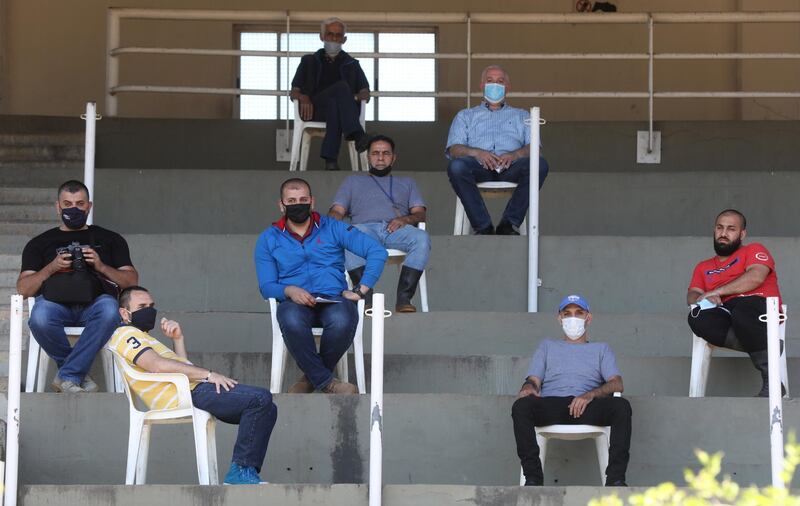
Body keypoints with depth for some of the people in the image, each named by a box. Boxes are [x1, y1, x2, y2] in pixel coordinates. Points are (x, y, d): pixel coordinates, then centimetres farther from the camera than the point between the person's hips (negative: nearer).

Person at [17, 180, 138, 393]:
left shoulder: (110, 239, 25)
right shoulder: (39, 243, 25)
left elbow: (132, 281, 15)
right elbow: (23, 288, 13)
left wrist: (101, 267, -2)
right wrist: (51, 268, -3)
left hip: (93, 303, 0)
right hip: (55, 302, 0)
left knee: (109, 309, -38)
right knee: (40, 317, -38)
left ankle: (68, 375, -29)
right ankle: (79, 374, -17)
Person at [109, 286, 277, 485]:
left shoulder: (140, 335, 32)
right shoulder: (125, 334, -1)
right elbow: (158, 365, -18)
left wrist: (178, 339, 13)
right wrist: (208, 374, -19)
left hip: (193, 389, 10)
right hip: (187, 394, -10)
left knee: (266, 409, 6)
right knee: (261, 398, -22)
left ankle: (246, 472, -3)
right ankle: (242, 470, -22)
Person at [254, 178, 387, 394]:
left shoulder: (333, 228, 13)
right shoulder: (269, 239, 15)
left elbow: (377, 252, 5)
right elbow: (266, 286, 7)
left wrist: (360, 291, -5)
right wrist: (289, 290, -15)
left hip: (334, 299, 0)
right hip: (295, 303, 0)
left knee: (342, 321, -38)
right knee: (292, 320, -40)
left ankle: (312, 377, -13)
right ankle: (327, 382, -24)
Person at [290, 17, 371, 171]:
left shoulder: (351, 64, 26)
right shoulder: (309, 61, 25)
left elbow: (365, 93, 15)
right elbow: (294, 92, 15)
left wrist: (360, 96, -11)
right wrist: (303, 97, -10)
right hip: (314, 111, -1)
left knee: (335, 107, -40)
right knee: (341, 86, -33)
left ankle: (330, 159, -54)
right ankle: (357, 134, -51)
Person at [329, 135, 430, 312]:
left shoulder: (406, 183, 36)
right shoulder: (353, 182, 35)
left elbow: (420, 213, 19)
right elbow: (337, 211, 20)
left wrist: (405, 219, -6)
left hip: (397, 229, 1)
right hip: (366, 227, -1)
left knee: (421, 238, -37)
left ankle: (403, 298, -41)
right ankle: (365, 297, -42)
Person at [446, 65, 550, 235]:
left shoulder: (521, 116, 33)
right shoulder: (465, 116, 31)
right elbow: (453, 149, 14)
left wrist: (514, 155, -10)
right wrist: (476, 153, -9)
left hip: (511, 169, 1)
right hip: (480, 168, -1)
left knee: (540, 164, -33)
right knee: (456, 166, -36)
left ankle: (509, 223, -33)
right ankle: (483, 226, -35)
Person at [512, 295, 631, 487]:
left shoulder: (601, 349, 31)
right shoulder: (548, 346, 35)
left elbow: (616, 384, 13)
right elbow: (534, 379, 21)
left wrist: (590, 395, -10)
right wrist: (529, 387, -8)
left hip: (588, 408, 0)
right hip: (551, 405, 0)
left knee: (621, 406, -33)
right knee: (522, 405, -34)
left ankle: (615, 479, -38)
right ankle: (533, 477, -37)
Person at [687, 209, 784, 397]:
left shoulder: (754, 250, 19)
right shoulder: (704, 268, 32)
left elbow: (756, 277, -3)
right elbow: (692, 295, 16)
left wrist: (717, 292, -8)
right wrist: (702, 298, -10)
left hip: (758, 306, -3)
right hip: (724, 315, 3)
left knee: (743, 310, -41)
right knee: (697, 318, -32)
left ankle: (771, 380, -31)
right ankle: (759, 347, -31)